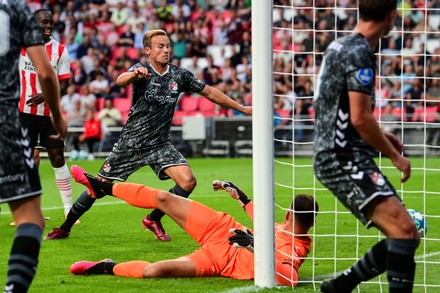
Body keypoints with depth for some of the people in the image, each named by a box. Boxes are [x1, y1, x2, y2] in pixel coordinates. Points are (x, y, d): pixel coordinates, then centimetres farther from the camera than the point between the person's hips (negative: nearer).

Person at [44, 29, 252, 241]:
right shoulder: (142, 70, -12)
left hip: (160, 144, 3)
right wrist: (134, 74, -58)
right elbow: (121, 80, -34)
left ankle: (153, 220, 6)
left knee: (188, 181, -17)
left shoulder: (179, 75, 0)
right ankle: (65, 228, 20)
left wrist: (242, 108, 13)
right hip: (131, 142, -3)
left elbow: (209, 92, 11)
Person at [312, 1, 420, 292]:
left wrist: (380, 135, 25)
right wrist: (394, 155, -8)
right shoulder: (360, 52, -13)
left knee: (408, 237, 7)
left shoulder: (341, 46, 18)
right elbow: (360, 117, -18)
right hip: (344, 159, -10)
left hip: (338, 156, 10)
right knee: (404, 228, -23)